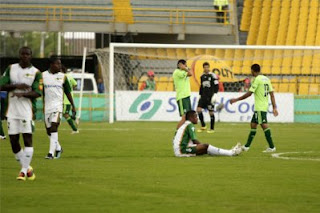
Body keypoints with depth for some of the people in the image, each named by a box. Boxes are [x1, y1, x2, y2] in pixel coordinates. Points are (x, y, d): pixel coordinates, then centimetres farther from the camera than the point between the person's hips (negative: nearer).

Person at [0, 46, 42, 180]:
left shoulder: (35, 72, 1)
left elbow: (37, 93, -7)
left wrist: (23, 94, -22)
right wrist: (17, 86, -12)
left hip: (26, 110, -3)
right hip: (12, 110, 3)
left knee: (27, 139, -11)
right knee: (13, 141, 3)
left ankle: (24, 170, -8)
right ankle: (27, 168, 17)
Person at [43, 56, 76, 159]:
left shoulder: (62, 77, 5)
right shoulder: (43, 76, 3)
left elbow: (68, 92, 12)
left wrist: (73, 106, 13)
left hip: (57, 105, -2)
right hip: (47, 105, 2)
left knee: (54, 127, -17)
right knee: (49, 130, 10)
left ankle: (51, 152, -20)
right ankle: (58, 148, 32)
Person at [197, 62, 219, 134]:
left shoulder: (213, 75, -6)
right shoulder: (202, 76, 13)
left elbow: (216, 86, -8)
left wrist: (215, 94, -16)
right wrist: (200, 95, 20)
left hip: (210, 97, -6)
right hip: (203, 96, 6)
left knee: (211, 112, -2)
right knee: (199, 109, -6)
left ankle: (212, 128, 7)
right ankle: (203, 126, 6)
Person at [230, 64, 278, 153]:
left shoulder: (257, 80, -11)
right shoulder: (266, 79, 14)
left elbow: (249, 93, -14)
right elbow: (272, 94, 11)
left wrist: (236, 100, -7)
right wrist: (274, 108, 12)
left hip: (260, 108, -9)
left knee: (264, 125, -12)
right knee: (253, 125, 15)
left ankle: (271, 147, -16)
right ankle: (246, 146, 20)